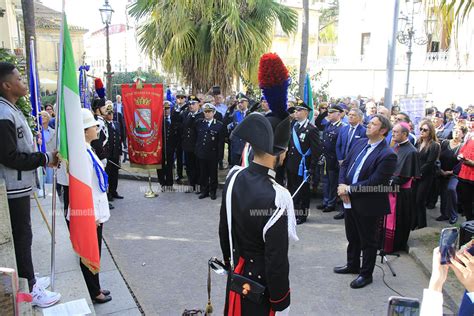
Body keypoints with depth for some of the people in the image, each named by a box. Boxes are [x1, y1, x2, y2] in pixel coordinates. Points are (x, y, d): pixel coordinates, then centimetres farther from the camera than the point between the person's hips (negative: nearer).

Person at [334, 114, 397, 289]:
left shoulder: (387, 155, -19)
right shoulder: (360, 143, 4)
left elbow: (374, 183, -23)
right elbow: (345, 164, 8)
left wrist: (349, 189, -19)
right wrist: (342, 186, -8)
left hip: (368, 204, -7)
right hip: (350, 200, 7)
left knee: (368, 241, 11)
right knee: (352, 236, 23)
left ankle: (366, 274, 28)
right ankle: (352, 265, 43)